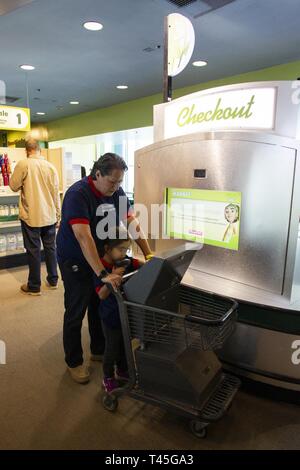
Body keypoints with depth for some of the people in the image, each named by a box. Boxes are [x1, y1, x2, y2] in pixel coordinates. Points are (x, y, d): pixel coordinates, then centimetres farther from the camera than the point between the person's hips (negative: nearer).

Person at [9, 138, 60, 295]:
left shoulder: (23, 164, -10)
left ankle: (34, 287, 14)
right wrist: (57, 214, 13)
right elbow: (56, 193, 4)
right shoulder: (51, 166, 1)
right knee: (50, 247, 14)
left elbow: (14, 186, -3)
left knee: (33, 250, 4)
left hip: (31, 216, -3)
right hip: (50, 216, 4)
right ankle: (53, 280, 25)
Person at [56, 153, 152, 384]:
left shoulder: (117, 192, -6)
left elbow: (132, 222, -4)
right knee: (76, 314, 7)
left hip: (102, 258, 6)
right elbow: (84, 237, -37)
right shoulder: (78, 195, -28)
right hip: (76, 262, -6)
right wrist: (103, 274, -42)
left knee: (99, 308, 18)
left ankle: (99, 350, 38)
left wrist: (148, 254, -11)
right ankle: (74, 362, 26)